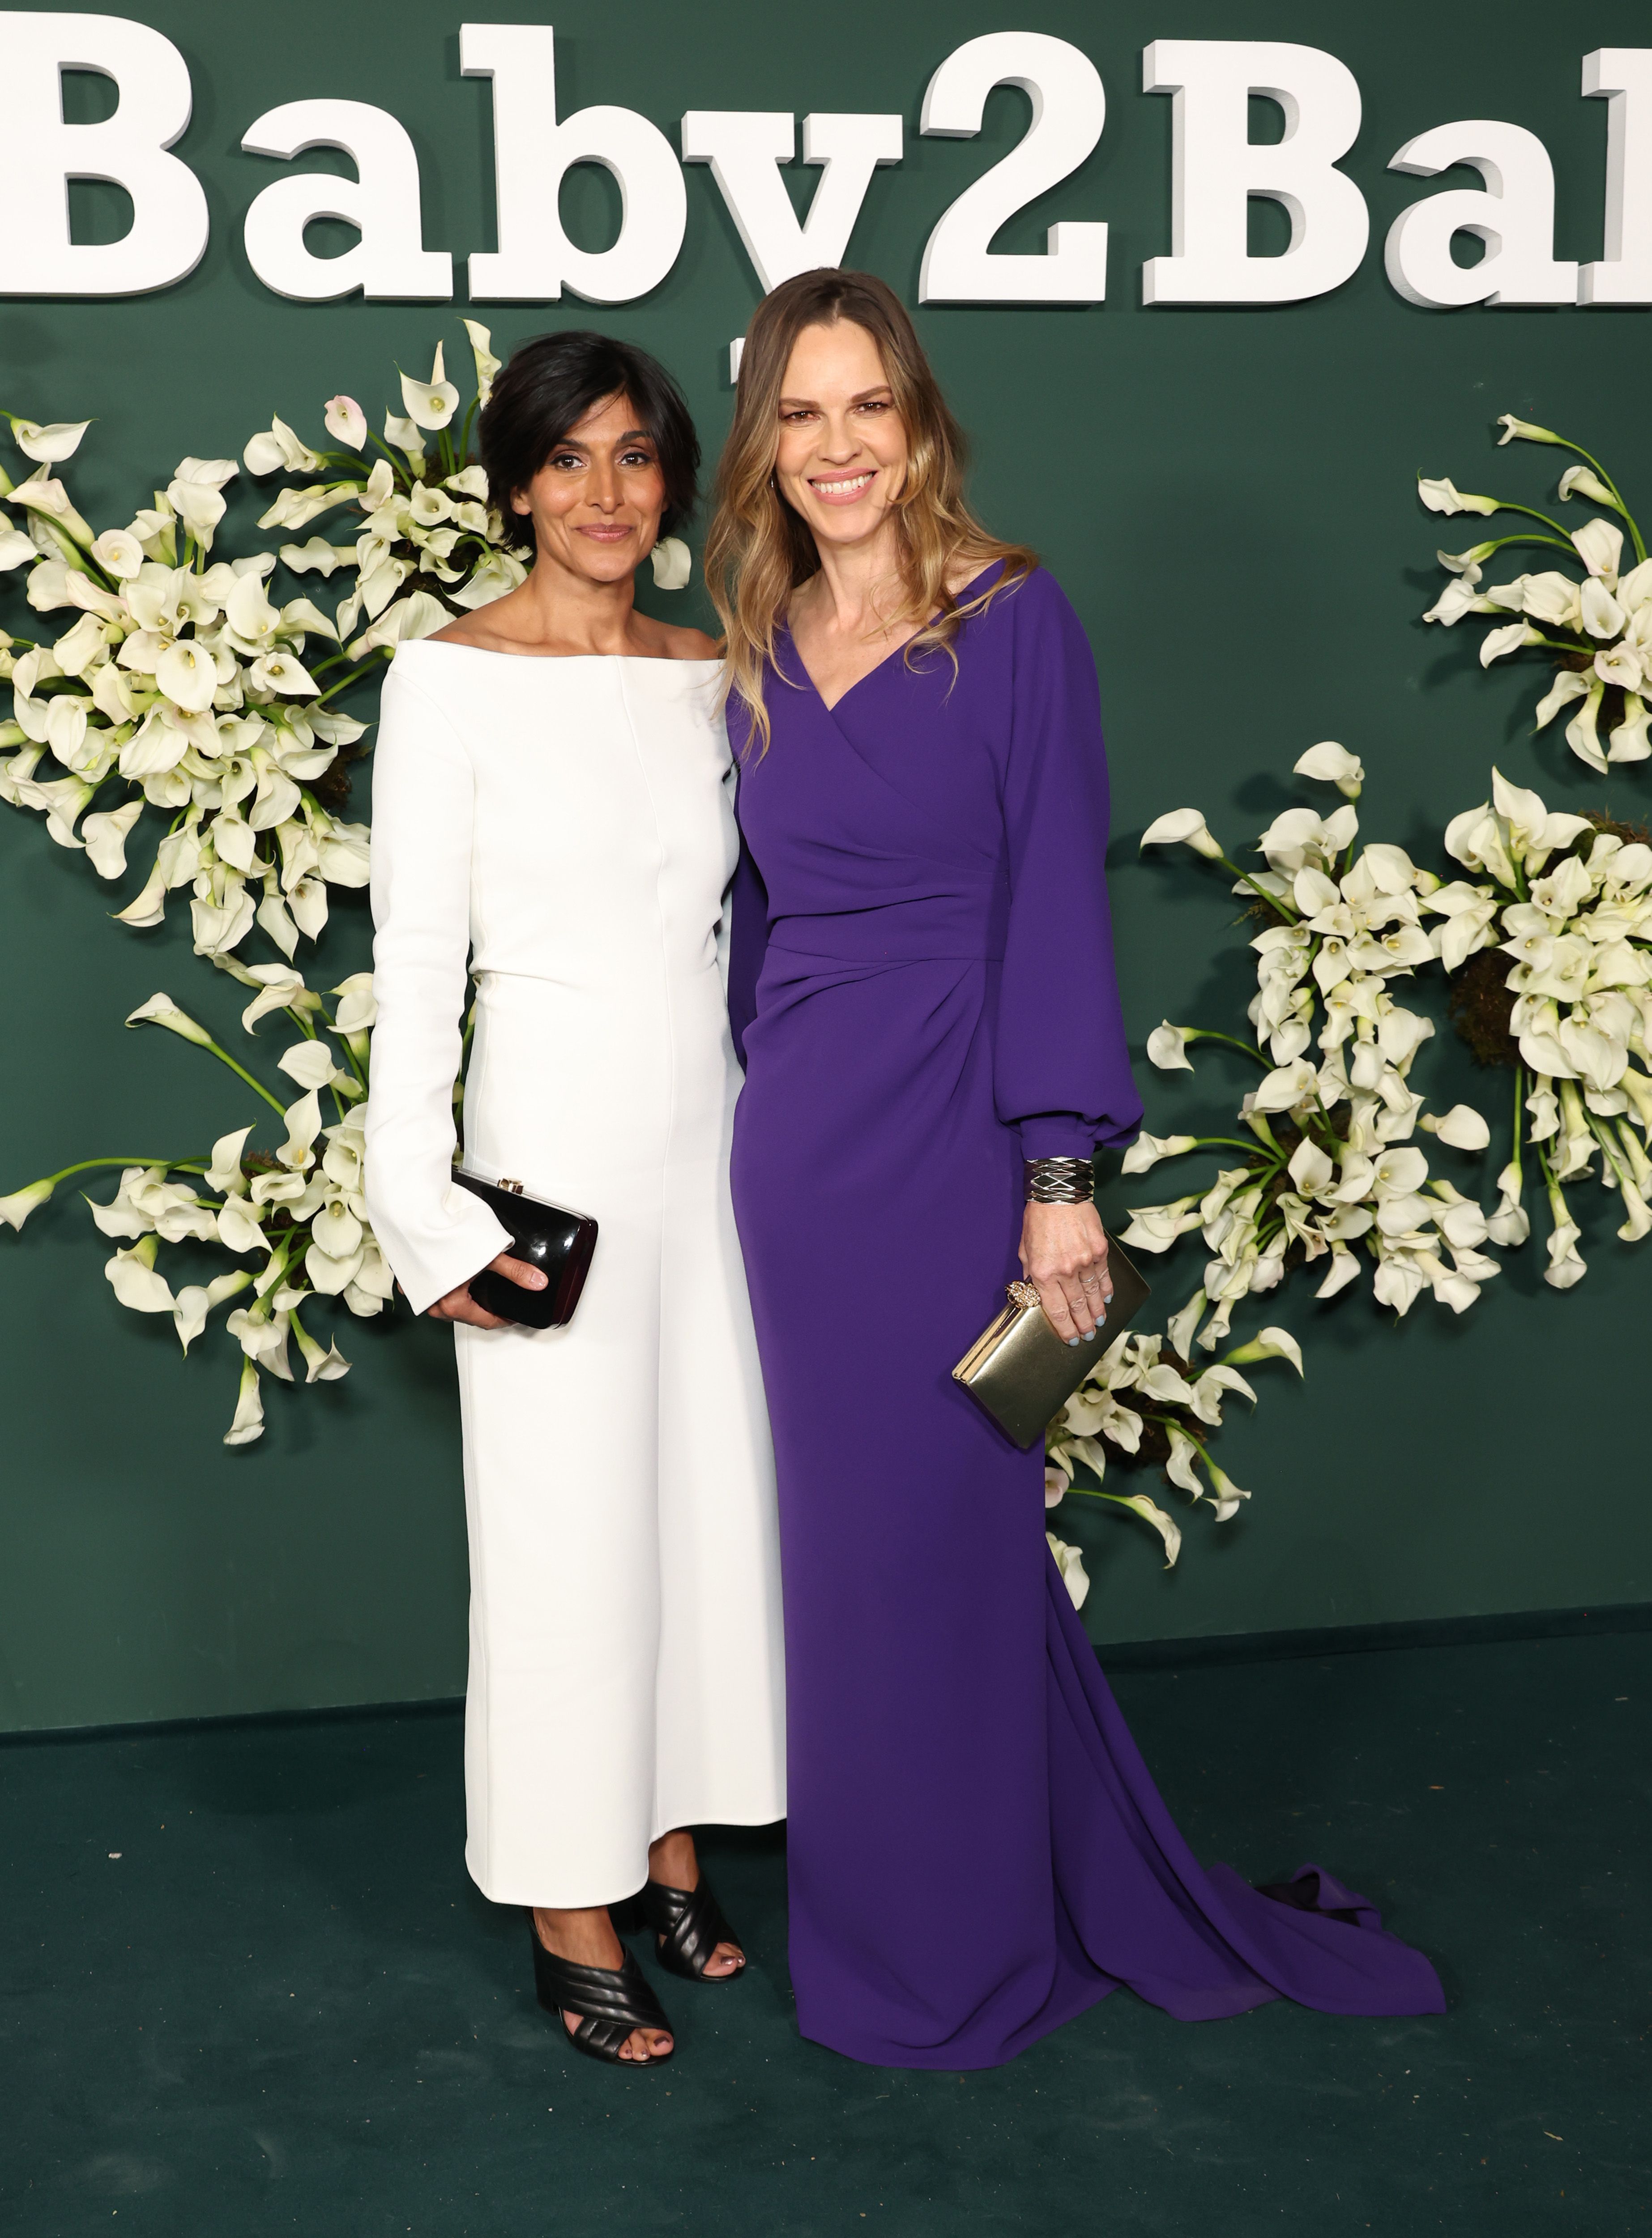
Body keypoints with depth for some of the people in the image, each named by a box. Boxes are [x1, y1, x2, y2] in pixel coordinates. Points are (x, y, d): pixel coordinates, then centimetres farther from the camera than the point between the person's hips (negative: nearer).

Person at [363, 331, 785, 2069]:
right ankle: (571, 1917, 16)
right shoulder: (452, 677, -7)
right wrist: (426, 1207, -14)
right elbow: (416, 954, -9)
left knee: (711, 1498, 12)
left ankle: (674, 1847, 29)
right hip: (552, 1142, -5)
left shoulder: (710, 679, 8)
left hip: (708, 1141, 6)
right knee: (567, 1530, 2)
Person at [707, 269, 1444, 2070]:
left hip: (946, 1144, -5)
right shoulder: (762, 655, 10)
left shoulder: (1013, 623, -6)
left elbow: (1053, 906, -10)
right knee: (847, 1537, 14)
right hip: (795, 1150, 6)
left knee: (941, 1537, 4)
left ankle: (953, 1953, 24)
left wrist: (1059, 1177, -14)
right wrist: (773, 1104, 13)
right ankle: (878, 1912, 34)